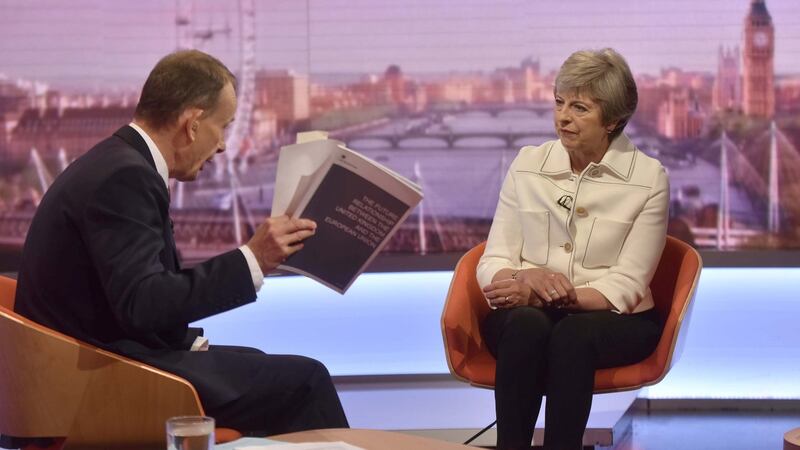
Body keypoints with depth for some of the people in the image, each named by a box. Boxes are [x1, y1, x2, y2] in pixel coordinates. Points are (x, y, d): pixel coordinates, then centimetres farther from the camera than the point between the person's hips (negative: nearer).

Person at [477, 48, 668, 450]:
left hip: (614, 321, -1)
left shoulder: (648, 179, -2)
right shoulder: (527, 164, 6)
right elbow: (492, 263, 2)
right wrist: (529, 279, -22)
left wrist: (543, 294, -19)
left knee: (572, 334, -37)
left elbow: (625, 286, -6)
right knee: (527, 325, -35)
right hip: (524, 315, 2)